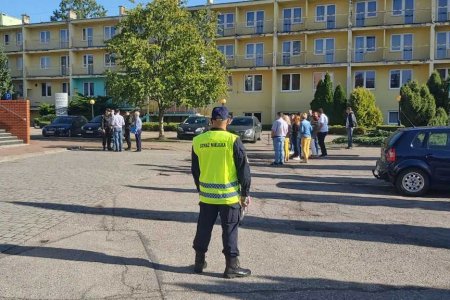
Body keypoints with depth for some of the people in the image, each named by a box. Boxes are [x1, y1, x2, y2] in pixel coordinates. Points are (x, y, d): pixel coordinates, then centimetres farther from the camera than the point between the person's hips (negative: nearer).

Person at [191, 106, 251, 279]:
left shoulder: (198, 141, -1)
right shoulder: (233, 140, -13)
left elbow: (195, 169, 10)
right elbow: (243, 169, -9)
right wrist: (245, 193, 0)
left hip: (206, 195, 4)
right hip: (229, 195, -3)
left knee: (204, 228, 16)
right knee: (230, 230, 7)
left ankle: (199, 262, 28)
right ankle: (231, 266, 14)